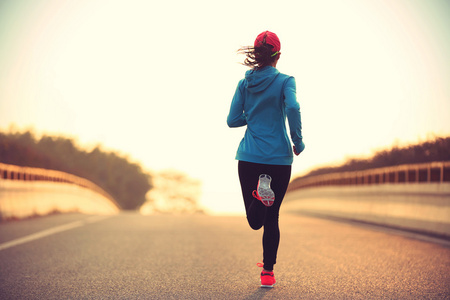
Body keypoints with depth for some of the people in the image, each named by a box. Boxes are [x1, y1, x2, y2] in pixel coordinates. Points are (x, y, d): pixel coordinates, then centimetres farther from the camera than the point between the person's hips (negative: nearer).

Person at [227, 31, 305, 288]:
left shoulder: (244, 83, 6)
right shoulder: (285, 81, -3)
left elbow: (232, 120, 4)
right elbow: (293, 107, -22)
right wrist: (298, 141, -10)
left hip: (249, 158, 2)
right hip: (279, 158, -2)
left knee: (255, 220, 8)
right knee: (271, 218, 12)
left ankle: (259, 195, -26)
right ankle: (268, 272, 13)